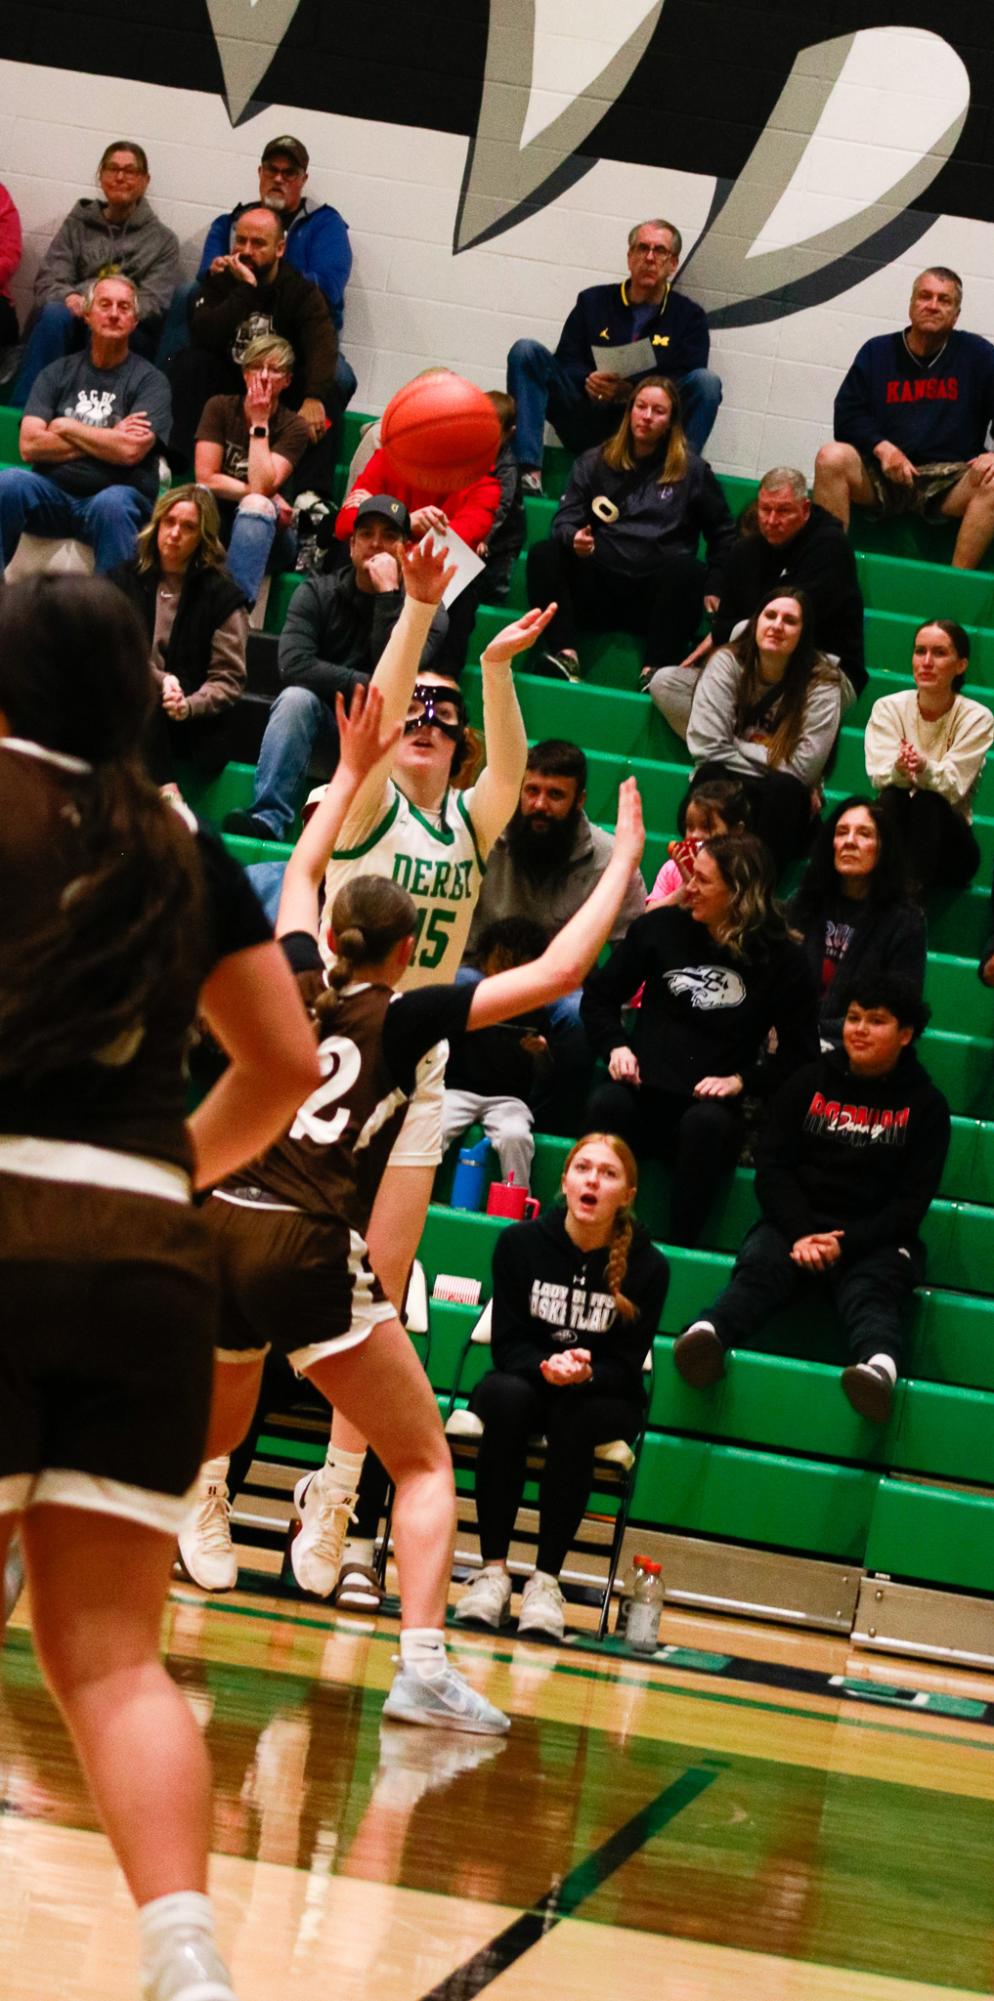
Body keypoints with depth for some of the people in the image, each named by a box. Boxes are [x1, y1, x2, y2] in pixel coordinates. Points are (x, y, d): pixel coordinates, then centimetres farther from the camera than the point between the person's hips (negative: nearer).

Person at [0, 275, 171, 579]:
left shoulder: (150, 380, 3)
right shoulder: (58, 373, 12)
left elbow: (130, 451, -14)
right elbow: (30, 445, -1)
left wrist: (68, 428, -2)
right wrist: (105, 441, -5)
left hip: (118, 493, -3)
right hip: (53, 494, 3)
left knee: (112, 504, -38)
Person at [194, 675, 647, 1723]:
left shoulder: (300, 987, 13)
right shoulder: (402, 1017, 1)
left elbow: (302, 871, 33)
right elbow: (555, 972, -1)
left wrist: (352, 770, 41)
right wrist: (625, 861, 9)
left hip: (221, 1233, 5)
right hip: (309, 1255, -5)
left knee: (212, 1433, 27)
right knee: (426, 1461, 3)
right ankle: (422, 1667, -13)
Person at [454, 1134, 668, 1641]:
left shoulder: (648, 1266, -9)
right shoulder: (520, 1242, -7)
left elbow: (625, 1367, -7)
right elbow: (507, 1343, -7)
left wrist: (585, 1373, -30)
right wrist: (546, 1366, -28)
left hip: (603, 1398, 0)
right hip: (525, 1377, 1)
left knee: (574, 1419, -35)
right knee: (507, 1397, -34)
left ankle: (546, 1579, -30)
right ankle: (493, 1571, -33)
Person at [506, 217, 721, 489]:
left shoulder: (688, 316, 11)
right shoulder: (593, 301, 16)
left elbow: (684, 380, -3)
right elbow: (566, 362, 8)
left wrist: (633, 391, -20)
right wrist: (588, 380, -16)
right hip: (587, 423, 2)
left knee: (707, 382, -24)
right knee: (526, 352, -15)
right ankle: (529, 473, -30)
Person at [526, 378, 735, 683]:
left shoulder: (691, 469, 11)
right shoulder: (594, 462, 16)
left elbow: (723, 534, 15)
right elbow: (565, 520, 10)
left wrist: (714, 587, 3)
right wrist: (573, 538, -14)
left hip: (656, 595, -2)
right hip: (597, 587, 2)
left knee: (685, 568, -35)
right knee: (543, 554, -24)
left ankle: (653, 669, -43)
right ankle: (565, 654, -38)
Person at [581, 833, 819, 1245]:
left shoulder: (781, 959, 5)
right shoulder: (662, 926, 11)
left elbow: (799, 1053, 7)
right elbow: (600, 996, 18)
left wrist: (740, 1081, -8)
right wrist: (615, 1046, -1)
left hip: (709, 1105, -2)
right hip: (642, 1096, 2)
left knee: (706, 1124, -39)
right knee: (607, 1104, -35)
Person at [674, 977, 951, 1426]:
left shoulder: (925, 1105, 8)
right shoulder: (810, 1082, 13)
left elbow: (912, 1201, 2)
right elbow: (772, 1166, 6)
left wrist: (846, 1243, -14)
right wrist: (800, 1235, -12)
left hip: (876, 1239, -2)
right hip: (797, 1224, 2)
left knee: (872, 1288, -34)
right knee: (760, 1266, -30)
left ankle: (879, 1365, -66)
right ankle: (708, 1335, -59)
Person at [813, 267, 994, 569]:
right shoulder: (877, 352, 11)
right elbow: (847, 417, 5)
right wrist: (882, 448, -14)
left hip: (948, 483, -1)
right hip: (881, 477, 1)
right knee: (832, 458, -27)